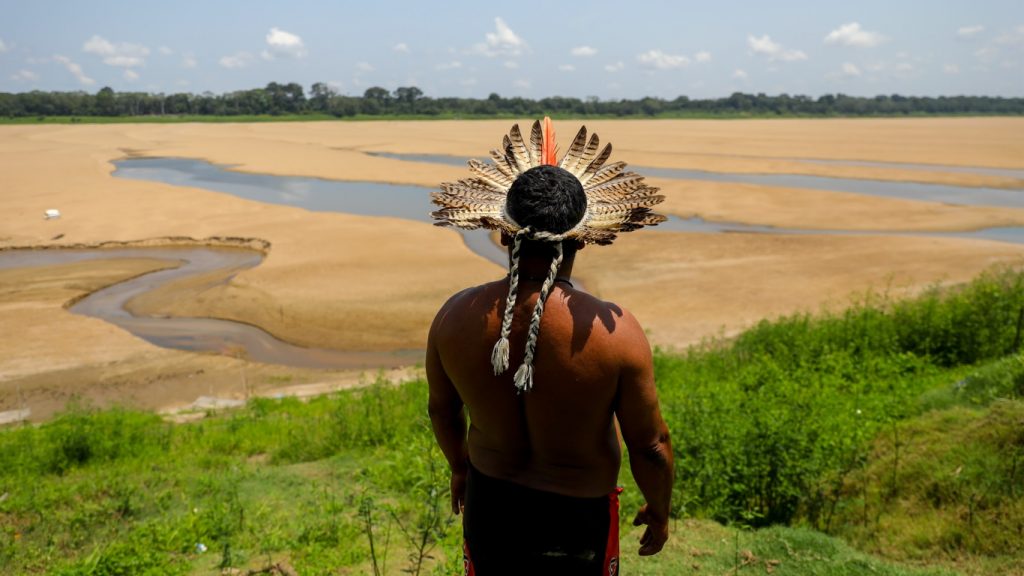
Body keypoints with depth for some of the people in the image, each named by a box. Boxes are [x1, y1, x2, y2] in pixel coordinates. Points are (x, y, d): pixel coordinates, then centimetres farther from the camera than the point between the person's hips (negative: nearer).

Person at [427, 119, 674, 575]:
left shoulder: (456, 317, -16)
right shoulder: (615, 332, -26)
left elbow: (442, 409, 1)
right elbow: (649, 446, -15)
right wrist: (659, 511, 5)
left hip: (489, 502, 3)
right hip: (579, 512, -2)